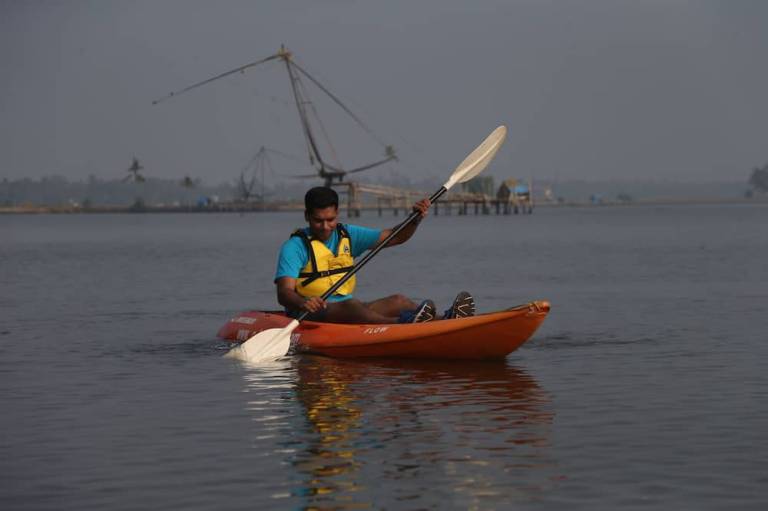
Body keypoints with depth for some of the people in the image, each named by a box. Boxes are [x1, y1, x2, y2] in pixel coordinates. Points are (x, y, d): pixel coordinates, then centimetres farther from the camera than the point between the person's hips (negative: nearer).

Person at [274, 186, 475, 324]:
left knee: (397, 301, -15)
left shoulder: (348, 235, 12)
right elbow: (284, 293, -18)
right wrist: (303, 303, -40)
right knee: (350, 306, -36)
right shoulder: (295, 246, -7)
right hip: (310, 316, -7)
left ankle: (444, 319, -42)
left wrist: (416, 219, -8)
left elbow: (395, 237, 11)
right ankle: (402, 323, -63)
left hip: (348, 309, 7)